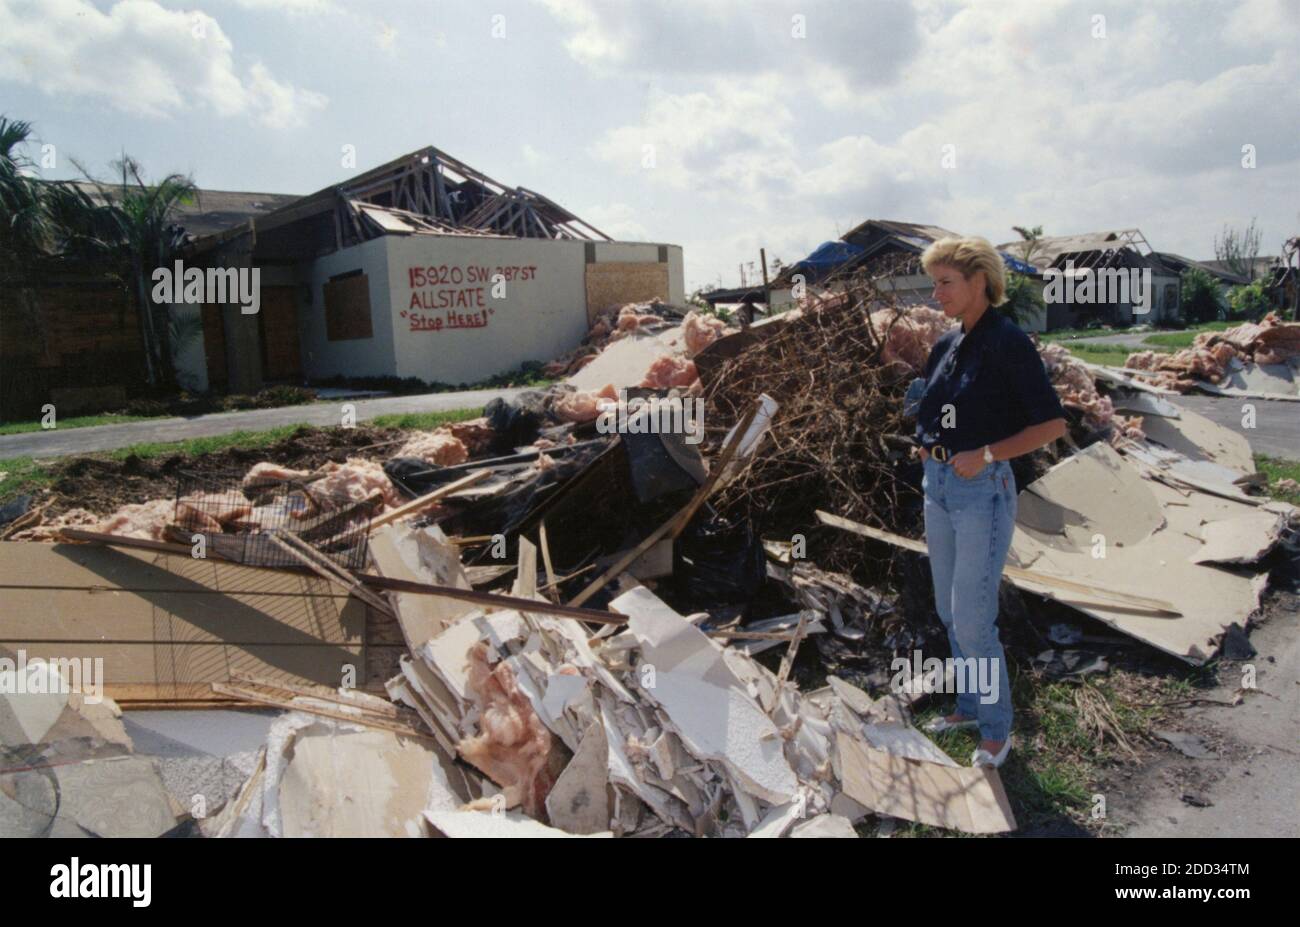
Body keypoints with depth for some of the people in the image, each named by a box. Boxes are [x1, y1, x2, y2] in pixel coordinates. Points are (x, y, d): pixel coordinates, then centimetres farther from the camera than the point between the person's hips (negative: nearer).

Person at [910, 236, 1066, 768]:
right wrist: (922, 423, 2)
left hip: (983, 490, -8)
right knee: (949, 610, 17)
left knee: (972, 618, -3)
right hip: (938, 485, 8)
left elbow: (1052, 423, -14)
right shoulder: (946, 345, 10)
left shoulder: (1007, 342, -13)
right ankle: (970, 705, 34)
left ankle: (996, 729, 16)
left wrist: (986, 454, -21)